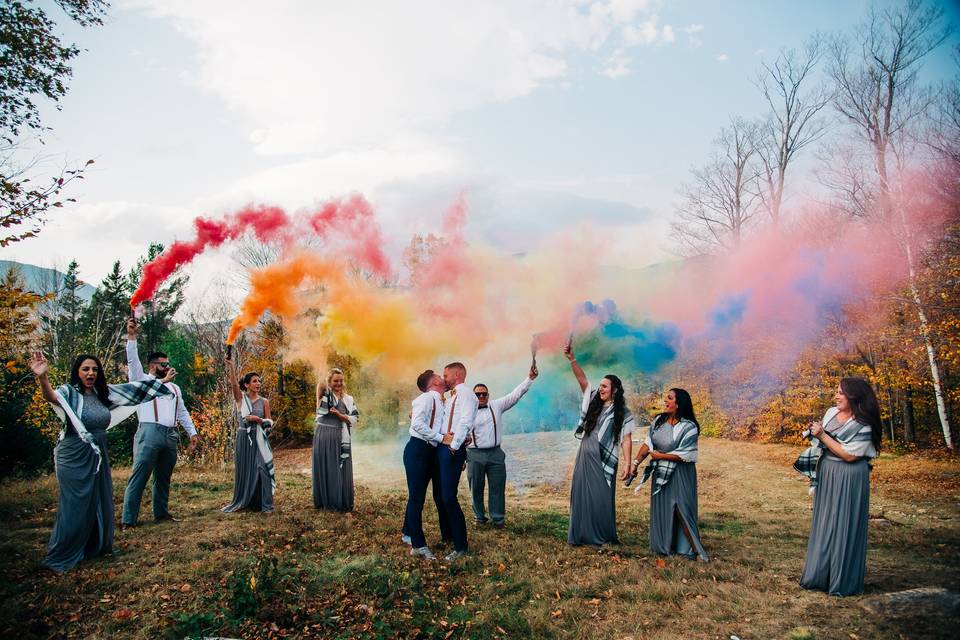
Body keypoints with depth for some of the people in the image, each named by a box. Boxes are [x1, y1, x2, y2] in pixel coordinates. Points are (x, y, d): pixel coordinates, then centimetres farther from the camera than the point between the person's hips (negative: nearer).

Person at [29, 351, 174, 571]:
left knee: (101, 502, 15)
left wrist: (163, 382, 15)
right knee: (75, 506, -2)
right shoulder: (69, 392, -12)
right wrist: (42, 377, -55)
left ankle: (97, 547, 33)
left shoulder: (103, 393, 6)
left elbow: (133, 389, 13)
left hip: (98, 456, 7)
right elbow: (52, 396, -34)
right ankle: (60, 557, 13)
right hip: (75, 458, -7)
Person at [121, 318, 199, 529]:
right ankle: (129, 520, -5)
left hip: (171, 436, 6)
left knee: (163, 478, 12)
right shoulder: (142, 381, 8)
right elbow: (133, 361, -7)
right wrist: (132, 337, -18)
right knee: (139, 478, -7)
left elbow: (182, 412, 24)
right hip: (149, 434, -6)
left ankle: (161, 513, 21)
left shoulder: (174, 387, 24)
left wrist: (192, 432, 17)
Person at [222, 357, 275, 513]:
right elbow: (234, 384, -18)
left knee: (260, 469, -4)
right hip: (243, 438, 0)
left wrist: (257, 419, -13)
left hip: (259, 439, 0)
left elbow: (269, 422, 6)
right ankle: (242, 502, 21)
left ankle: (265, 504, 2)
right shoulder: (240, 398, 1)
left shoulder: (264, 401, 4)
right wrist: (231, 366, -30)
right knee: (243, 470, 6)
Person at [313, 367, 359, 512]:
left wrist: (339, 415, -9)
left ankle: (343, 505, 11)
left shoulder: (348, 399, 9)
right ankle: (324, 502, 16)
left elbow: (354, 420, 2)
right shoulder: (325, 394, 1)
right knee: (324, 469, 4)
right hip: (324, 436, -2)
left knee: (341, 470, 3)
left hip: (341, 438, 3)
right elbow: (321, 384, -22)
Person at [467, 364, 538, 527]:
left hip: (495, 453, 2)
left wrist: (530, 378, -11)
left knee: (497, 487, 4)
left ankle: (498, 518, 14)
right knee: (476, 488, 8)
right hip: (474, 454, -1)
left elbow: (515, 394, -1)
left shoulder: (497, 406, 5)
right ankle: (479, 517, 23)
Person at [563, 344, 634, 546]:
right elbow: (582, 380, -3)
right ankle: (581, 534, 14)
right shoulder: (594, 402, 8)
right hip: (585, 457, 4)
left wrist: (627, 464, -13)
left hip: (604, 460, -4)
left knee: (601, 498, -1)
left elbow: (626, 440, -5)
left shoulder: (622, 413, -2)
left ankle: (605, 536, 11)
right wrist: (572, 359, -14)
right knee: (581, 495, 6)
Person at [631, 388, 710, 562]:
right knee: (661, 509, 12)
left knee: (682, 509, -4)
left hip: (680, 475, -6)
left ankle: (695, 549, 8)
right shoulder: (658, 421, 0)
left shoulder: (689, 427, -16)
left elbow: (683, 455, -19)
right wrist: (636, 462, -11)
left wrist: (659, 455, -14)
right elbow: (647, 444, -2)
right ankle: (665, 545, 28)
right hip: (660, 473, 6)